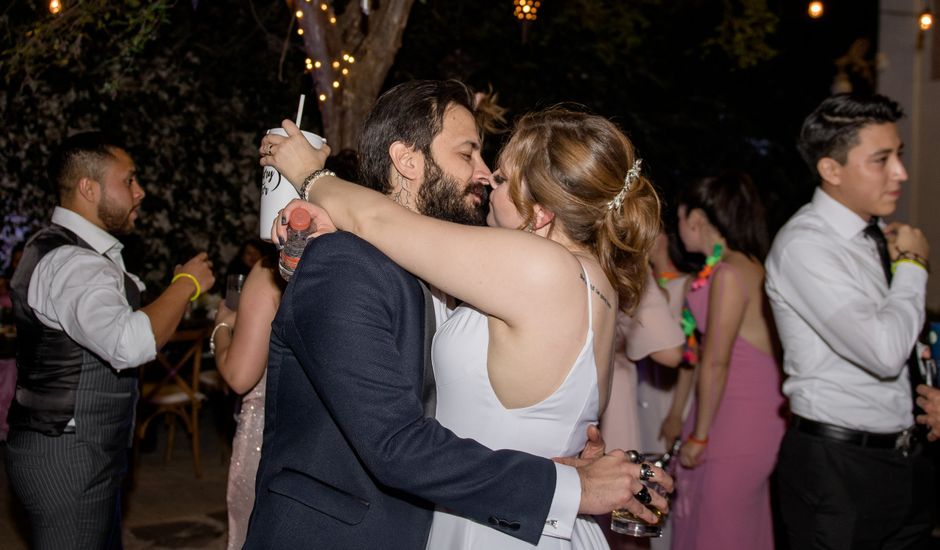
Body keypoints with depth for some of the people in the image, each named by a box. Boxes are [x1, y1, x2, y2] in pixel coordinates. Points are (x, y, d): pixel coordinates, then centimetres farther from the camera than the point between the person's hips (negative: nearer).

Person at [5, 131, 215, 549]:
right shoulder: (72, 263, -22)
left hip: (86, 451, 10)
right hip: (67, 458, -10)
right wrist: (187, 283, -23)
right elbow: (131, 345, -38)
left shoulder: (55, 249, 12)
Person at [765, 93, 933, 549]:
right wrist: (912, 265, -12)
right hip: (836, 468, -7)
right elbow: (885, 353, -26)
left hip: (901, 456, 8)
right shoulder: (804, 246, -17)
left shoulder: (875, 235, 7)